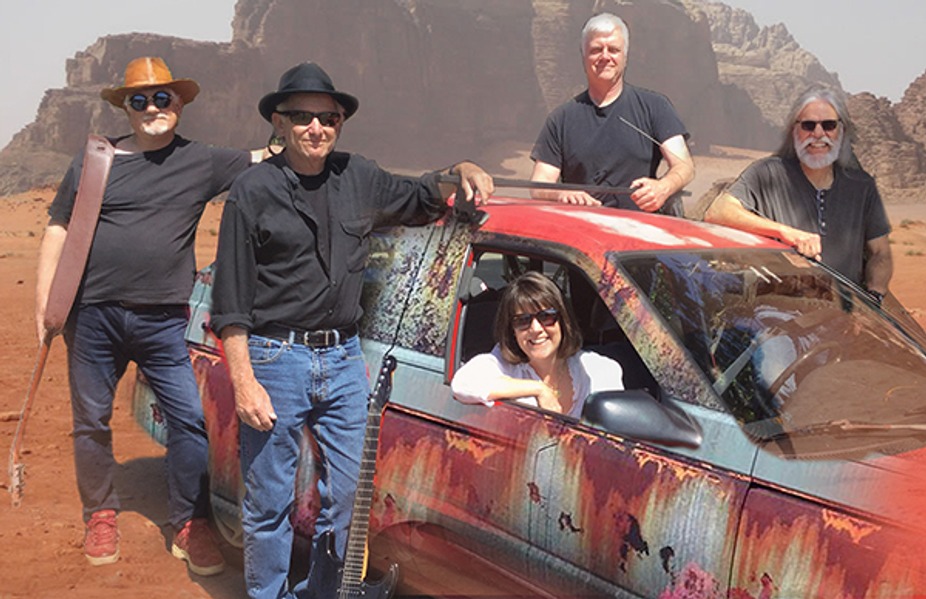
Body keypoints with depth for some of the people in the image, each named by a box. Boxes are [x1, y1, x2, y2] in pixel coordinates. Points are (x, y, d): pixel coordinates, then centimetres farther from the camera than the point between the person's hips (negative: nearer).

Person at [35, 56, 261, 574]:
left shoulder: (201, 161, 5)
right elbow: (58, 230, 10)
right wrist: (44, 300, 4)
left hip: (163, 321, 0)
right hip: (92, 314, 1)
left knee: (190, 418, -4)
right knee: (92, 421, 10)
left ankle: (190, 526, 13)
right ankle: (101, 516, 31)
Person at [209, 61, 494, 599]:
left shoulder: (360, 178, 10)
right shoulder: (254, 192, -3)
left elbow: (419, 198, 29)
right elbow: (231, 302, -6)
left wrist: (460, 172, 7)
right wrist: (244, 383, -13)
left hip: (344, 359, 5)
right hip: (276, 358, -4)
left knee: (343, 498, 9)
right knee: (270, 504, 2)